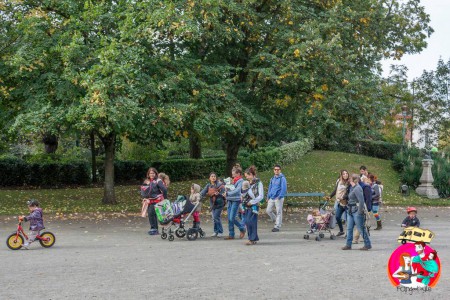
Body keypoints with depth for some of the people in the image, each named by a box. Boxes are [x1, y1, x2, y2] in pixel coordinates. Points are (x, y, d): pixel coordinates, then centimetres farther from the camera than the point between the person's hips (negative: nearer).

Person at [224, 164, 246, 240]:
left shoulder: (240, 181, -7)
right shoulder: (233, 180, 16)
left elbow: (236, 191, -18)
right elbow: (229, 189, 19)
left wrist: (228, 193, -15)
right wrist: (227, 188, -2)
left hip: (236, 200, -8)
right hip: (230, 200, 8)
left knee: (232, 218, -10)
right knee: (229, 219, 5)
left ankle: (242, 228, 12)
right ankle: (231, 234, 11)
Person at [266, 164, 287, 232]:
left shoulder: (282, 178, -6)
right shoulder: (272, 179, 14)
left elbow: (284, 188, -14)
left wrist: (280, 196, -22)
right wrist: (268, 197, 17)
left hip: (278, 198, -7)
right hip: (271, 198, 7)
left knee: (279, 212, -2)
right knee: (268, 210, 6)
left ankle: (277, 226, 2)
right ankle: (276, 220, 26)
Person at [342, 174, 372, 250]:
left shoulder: (357, 188, -16)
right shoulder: (352, 188, 14)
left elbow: (361, 200, -23)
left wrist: (360, 211, -22)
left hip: (357, 211, -10)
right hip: (351, 211, 10)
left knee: (361, 228, -2)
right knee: (349, 228, 8)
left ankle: (368, 245, 8)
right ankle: (348, 245, 13)